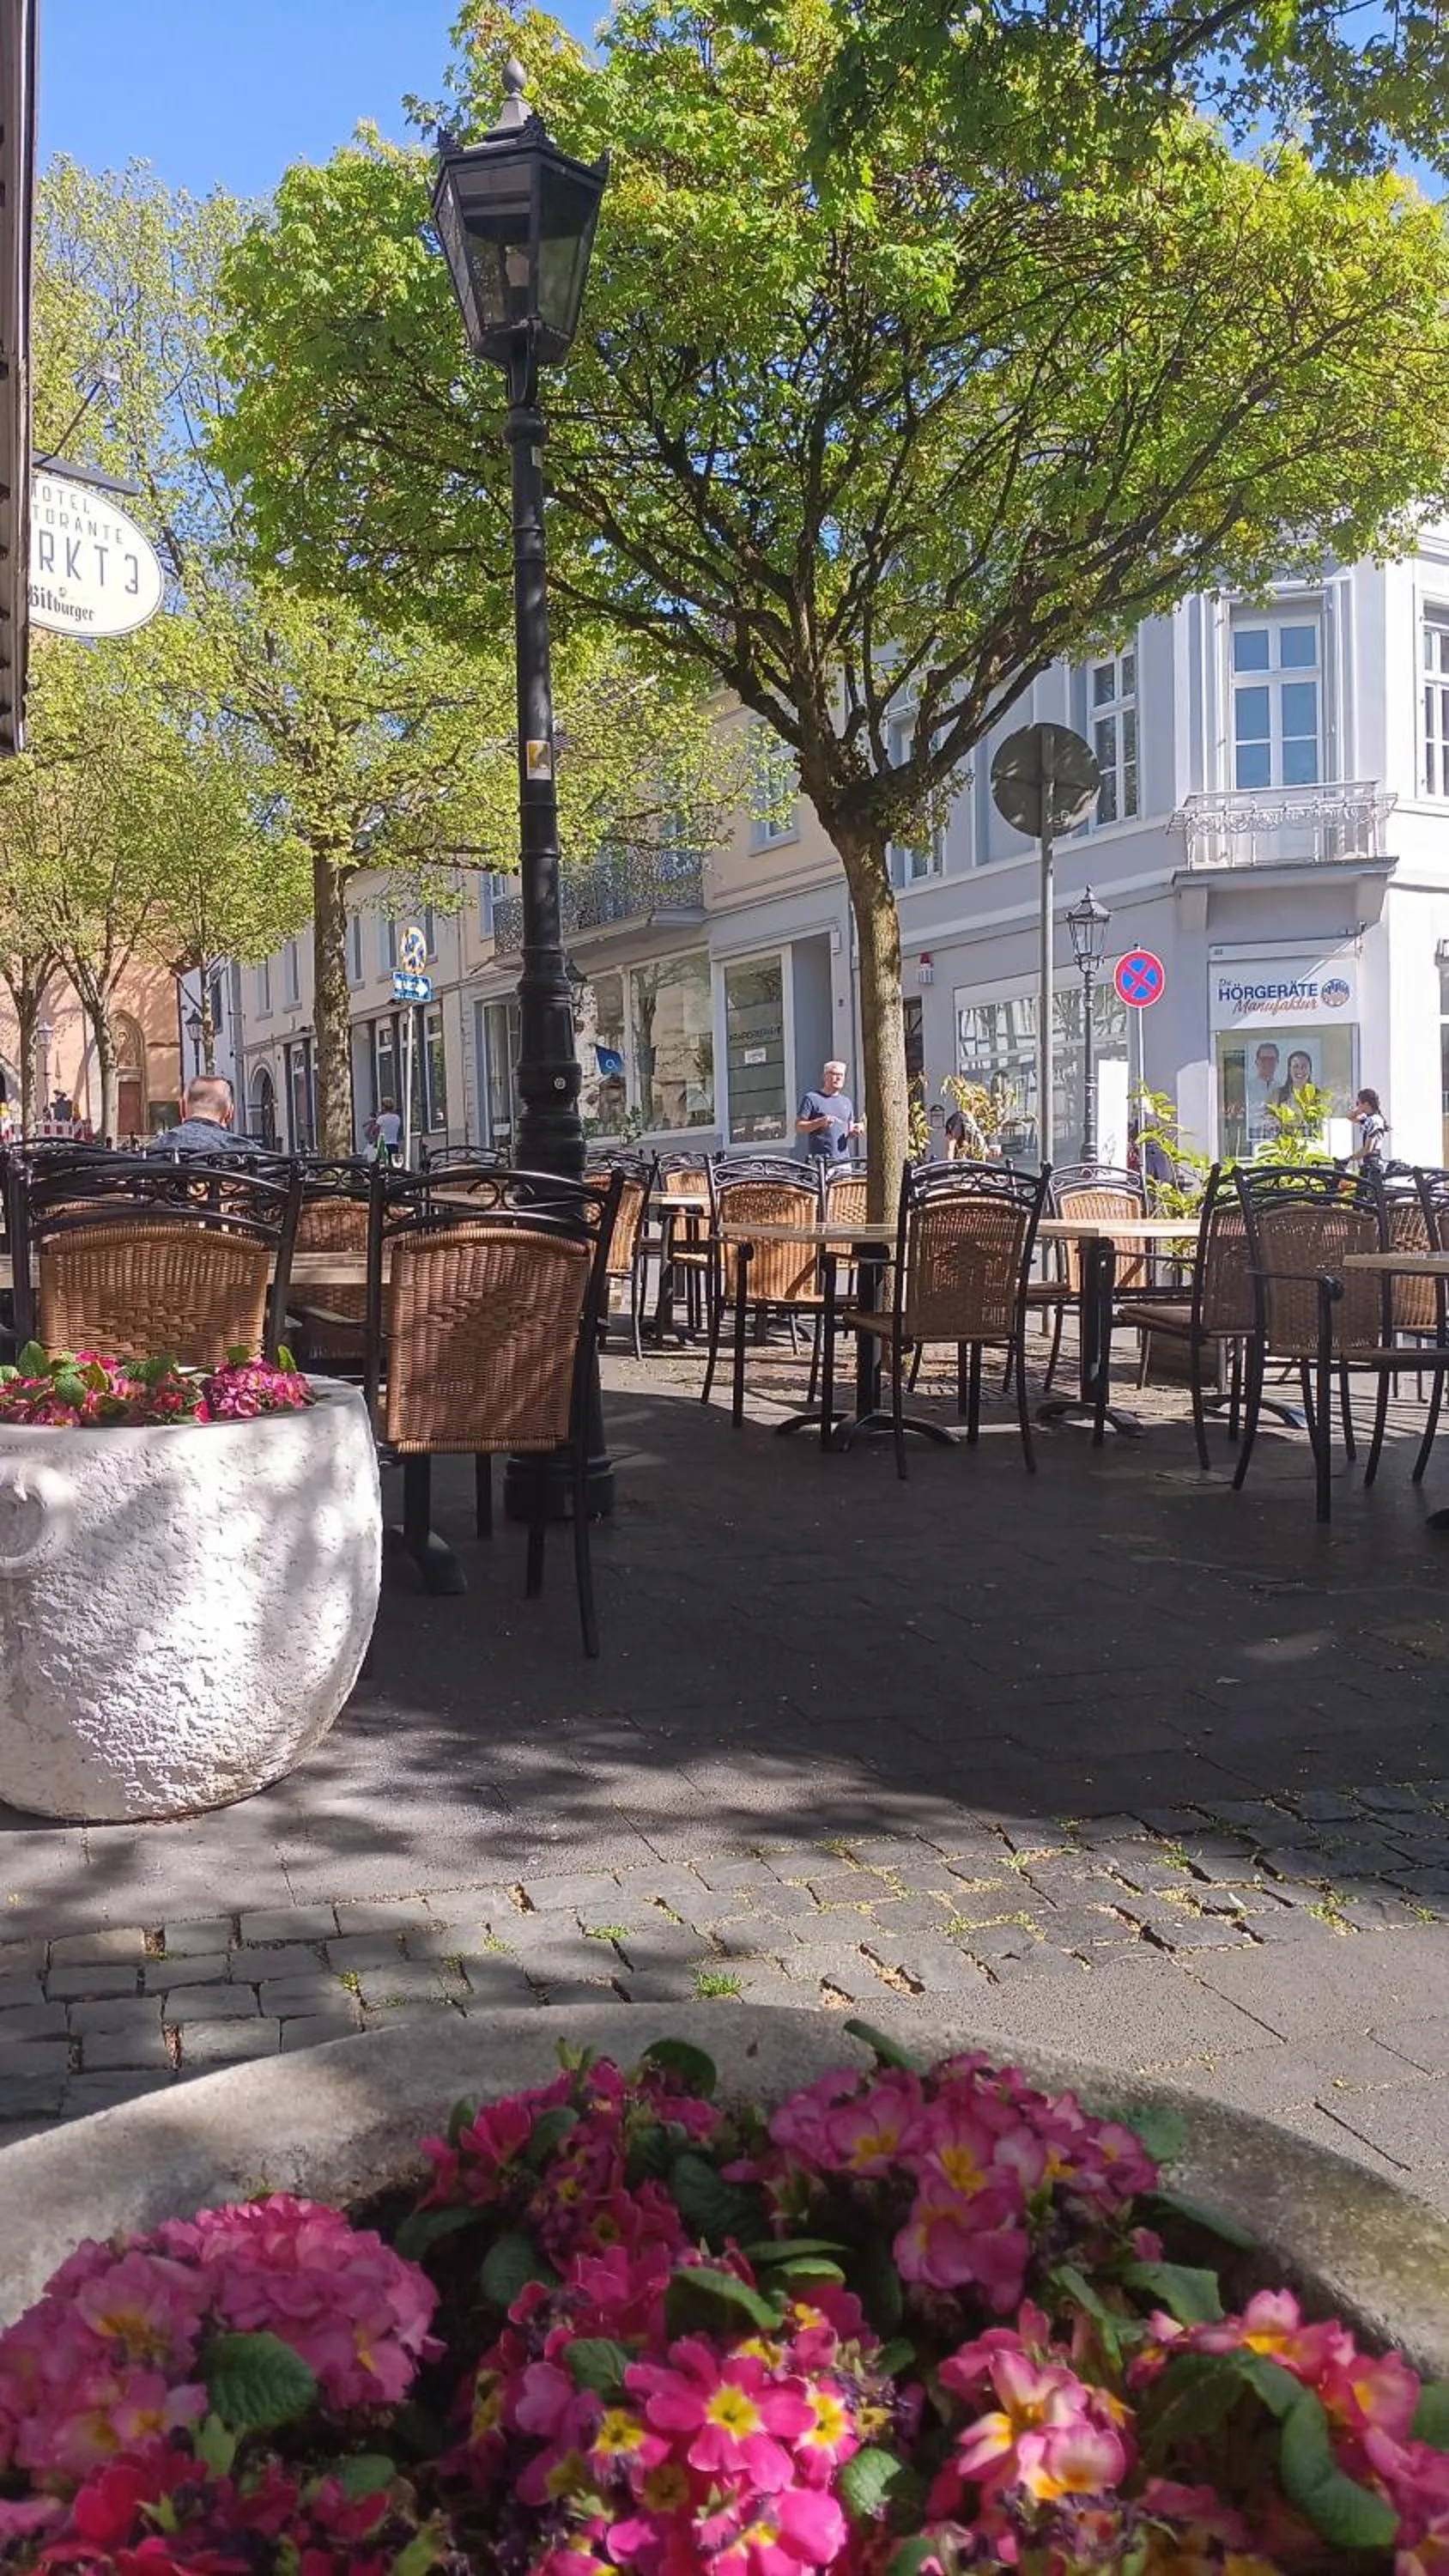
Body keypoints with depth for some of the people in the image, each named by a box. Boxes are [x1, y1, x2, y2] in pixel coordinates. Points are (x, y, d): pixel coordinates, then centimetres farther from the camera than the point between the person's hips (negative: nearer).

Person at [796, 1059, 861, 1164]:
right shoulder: (812, 1098, 3)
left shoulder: (847, 1102, 20)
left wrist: (854, 1131, 1)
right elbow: (799, 1128, -1)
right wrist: (820, 1122, -16)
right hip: (819, 1160, -5)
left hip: (843, 1160, 5)